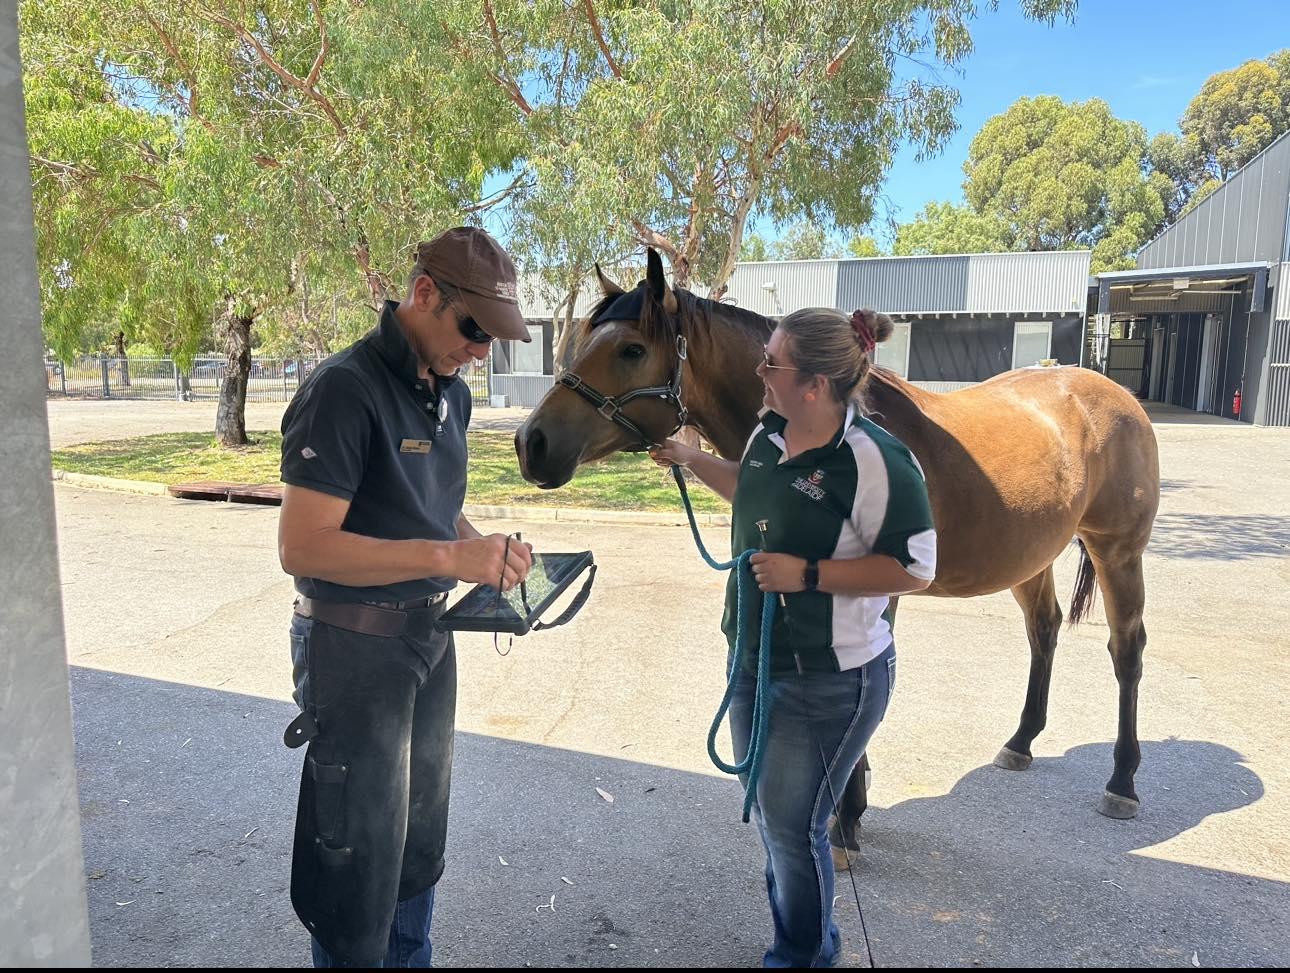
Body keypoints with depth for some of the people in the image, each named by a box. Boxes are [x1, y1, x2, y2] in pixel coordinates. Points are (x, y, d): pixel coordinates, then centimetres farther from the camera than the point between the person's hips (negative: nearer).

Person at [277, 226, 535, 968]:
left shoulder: (452, 393, 5)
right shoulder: (346, 389, -20)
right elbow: (302, 546, -25)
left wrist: (484, 546, -4)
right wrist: (449, 557, -30)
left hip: (431, 636, 8)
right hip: (356, 648, -8)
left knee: (422, 836, 23)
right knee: (360, 852, 9)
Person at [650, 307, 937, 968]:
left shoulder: (874, 459, -24)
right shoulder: (768, 432, 0)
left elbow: (914, 568, -22)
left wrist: (807, 574, -27)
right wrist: (691, 460, 14)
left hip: (831, 679, -8)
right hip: (755, 660, 8)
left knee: (792, 826, 7)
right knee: (769, 811, 23)